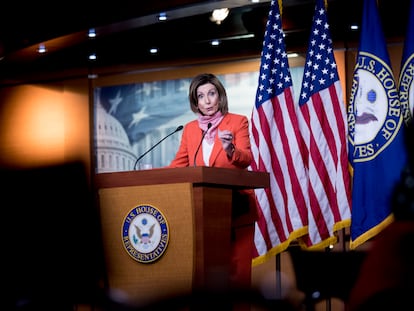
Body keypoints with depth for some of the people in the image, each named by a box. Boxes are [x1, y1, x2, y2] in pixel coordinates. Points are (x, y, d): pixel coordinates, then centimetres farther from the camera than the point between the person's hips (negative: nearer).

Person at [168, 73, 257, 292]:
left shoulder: (238, 122, 3)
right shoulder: (190, 129, 15)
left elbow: (246, 159, -8)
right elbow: (179, 164, 16)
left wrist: (230, 150, -30)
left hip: (235, 209, -3)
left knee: (236, 269, -8)